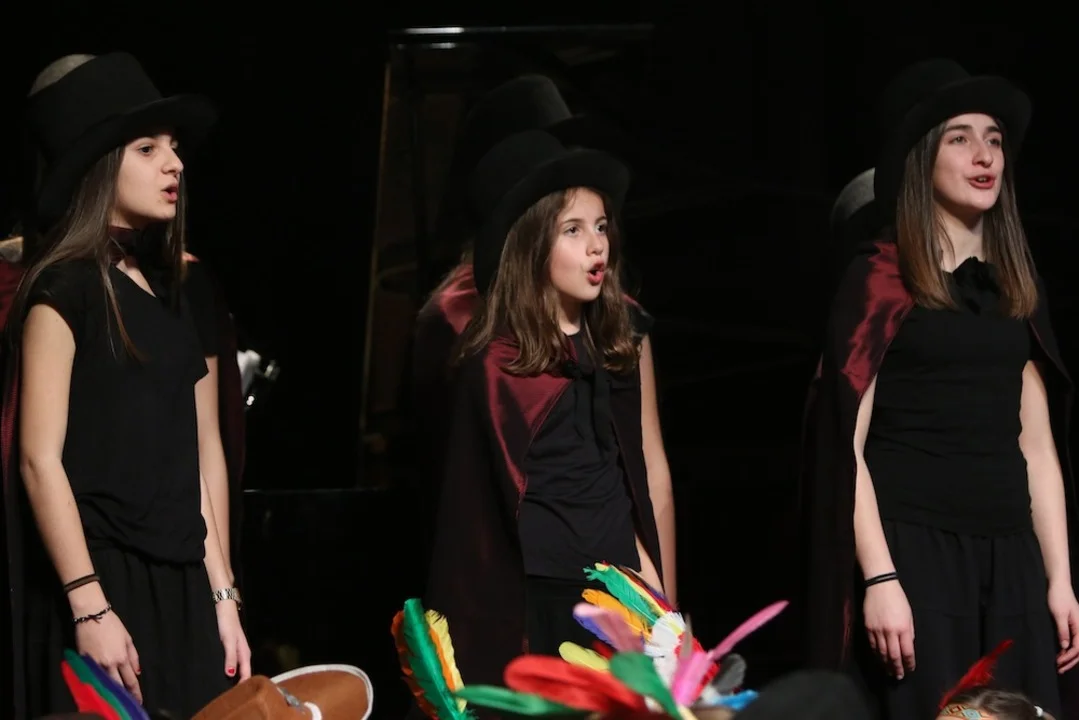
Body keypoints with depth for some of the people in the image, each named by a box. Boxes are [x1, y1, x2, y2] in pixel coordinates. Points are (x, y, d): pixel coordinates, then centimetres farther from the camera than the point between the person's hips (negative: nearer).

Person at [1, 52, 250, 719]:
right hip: (102, 585, -7)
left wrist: (222, 596, 12)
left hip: (179, 589, 7)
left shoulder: (168, 296, 15)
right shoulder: (64, 288, -6)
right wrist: (90, 607, -18)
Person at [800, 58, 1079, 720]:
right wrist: (879, 578, -15)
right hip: (914, 547, -5)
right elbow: (848, 442, -7)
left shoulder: (1020, 288, 14)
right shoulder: (879, 280, -2)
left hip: (1009, 555, 5)